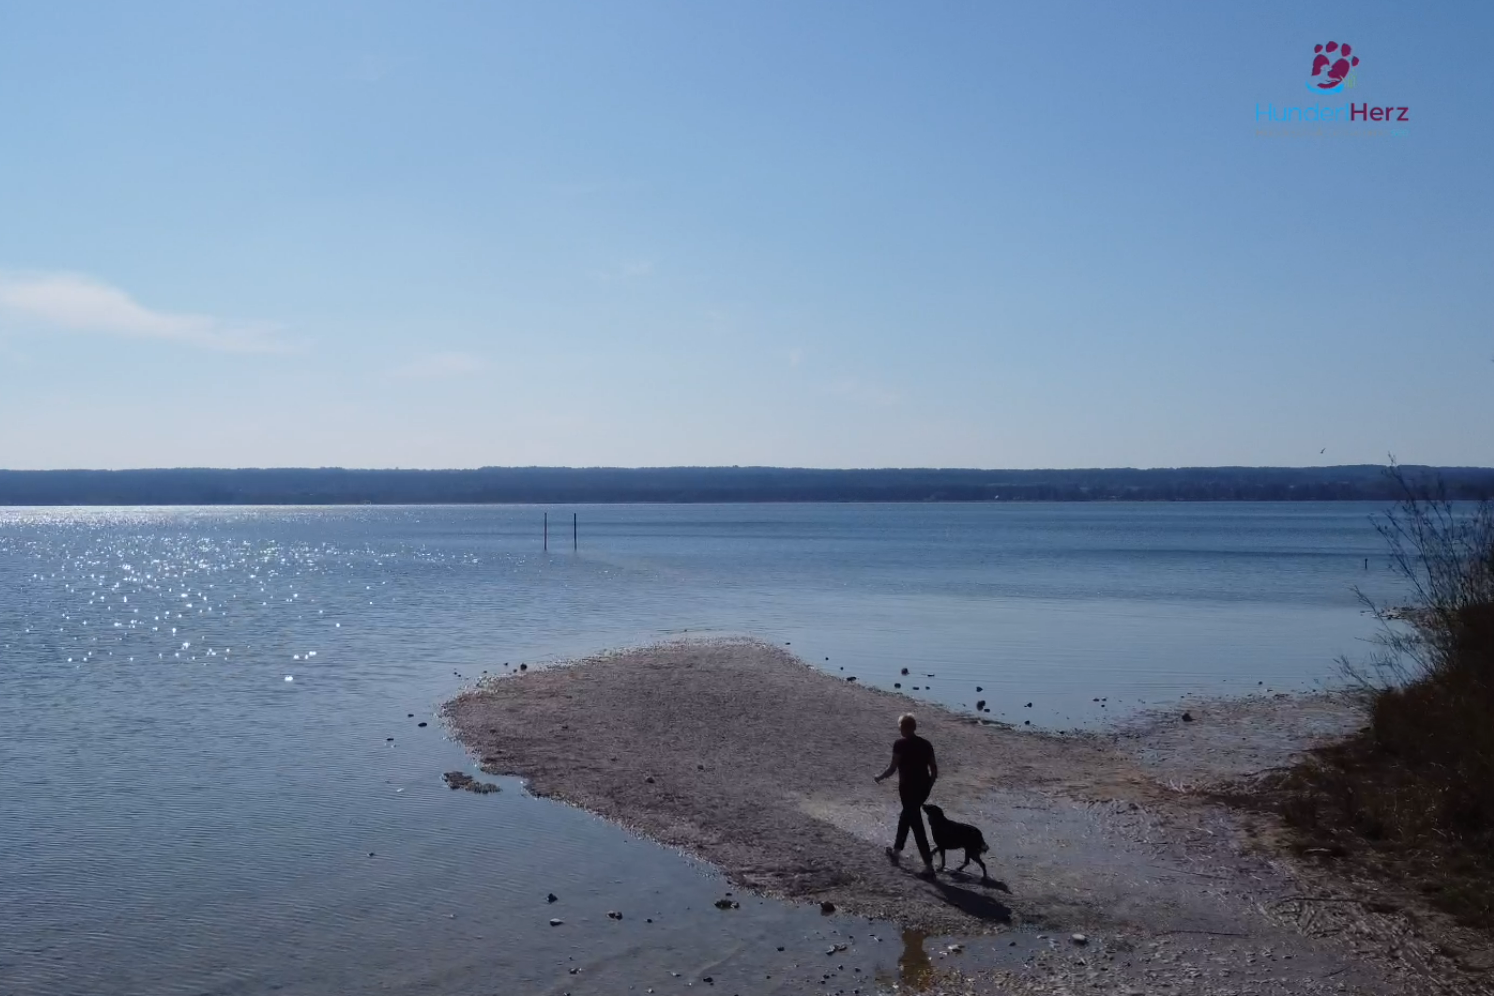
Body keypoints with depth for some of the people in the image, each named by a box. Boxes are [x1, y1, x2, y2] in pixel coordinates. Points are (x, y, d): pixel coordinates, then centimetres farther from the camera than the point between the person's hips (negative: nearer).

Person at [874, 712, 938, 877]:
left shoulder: (900, 744, -12)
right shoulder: (926, 744, 4)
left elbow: (892, 768, -12)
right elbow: (934, 769, 6)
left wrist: (880, 777, 5)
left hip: (908, 787, -6)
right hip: (924, 787, 6)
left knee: (916, 825, 0)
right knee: (907, 815, 27)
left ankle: (929, 864, -2)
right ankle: (897, 849, 41)